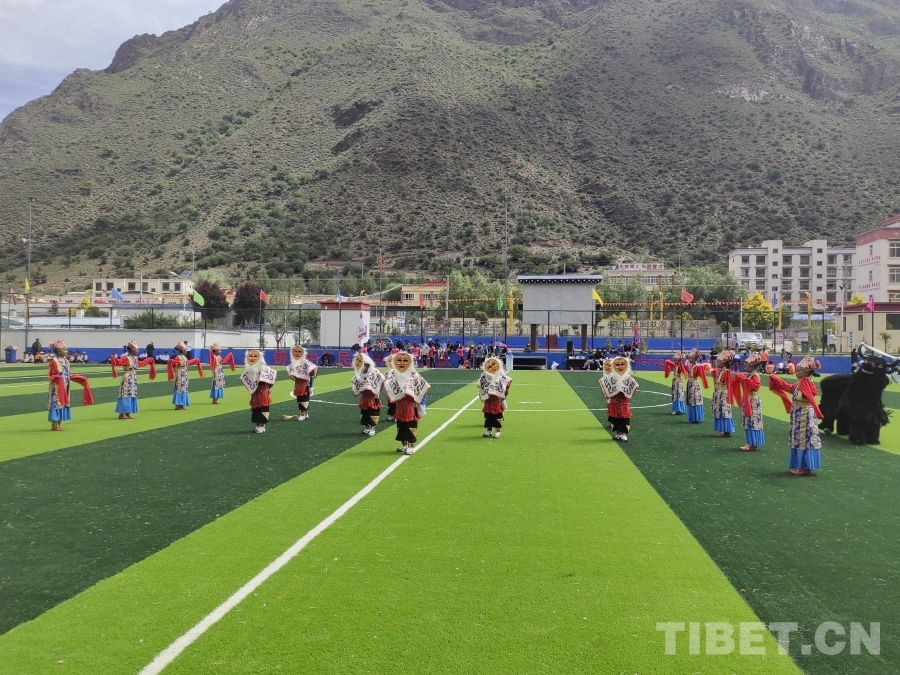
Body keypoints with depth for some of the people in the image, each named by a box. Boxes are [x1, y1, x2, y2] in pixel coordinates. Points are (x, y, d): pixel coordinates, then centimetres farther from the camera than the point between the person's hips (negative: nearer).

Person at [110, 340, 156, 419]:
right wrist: (113, 360, -53)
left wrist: (150, 361, 39)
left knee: (132, 395, 10)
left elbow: (141, 363, 32)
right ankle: (122, 414, -4)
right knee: (126, 395, -8)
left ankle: (128, 413, 16)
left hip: (133, 381, 9)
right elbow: (118, 361, -33)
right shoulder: (126, 358, -15)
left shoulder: (135, 359, 12)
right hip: (127, 380, -9)